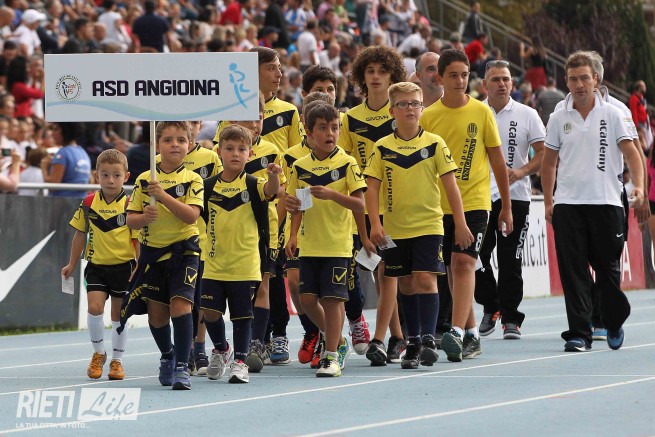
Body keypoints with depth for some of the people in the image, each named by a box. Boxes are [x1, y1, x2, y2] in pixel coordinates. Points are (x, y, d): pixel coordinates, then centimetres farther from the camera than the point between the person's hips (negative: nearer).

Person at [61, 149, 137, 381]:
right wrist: (72, 264, 16)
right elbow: (80, 234, 11)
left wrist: (139, 268, -12)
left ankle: (117, 360, 21)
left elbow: (138, 239, -5)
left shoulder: (130, 205, -8)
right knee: (94, 307, -14)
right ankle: (98, 353, 6)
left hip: (123, 266, -2)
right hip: (96, 266, 2)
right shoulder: (89, 203, 0)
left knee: (118, 315, 6)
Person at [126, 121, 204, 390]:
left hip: (183, 250, -3)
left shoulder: (192, 180, -4)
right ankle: (167, 355, 36)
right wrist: (144, 218, -20)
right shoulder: (144, 180, 2)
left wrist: (164, 196, -27)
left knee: (180, 304, -18)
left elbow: (191, 215, -17)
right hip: (152, 252, 3)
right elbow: (130, 219, 3)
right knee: (156, 313, 8)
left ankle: (182, 367, -14)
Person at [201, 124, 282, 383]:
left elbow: (270, 190, -24)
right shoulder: (209, 187, 3)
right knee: (210, 313, -1)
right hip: (214, 264, 2)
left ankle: (240, 361, 12)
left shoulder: (252, 184, -4)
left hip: (244, 264, -2)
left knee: (242, 315, 2)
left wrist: (274, 176, -44)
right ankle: (220, 350, 24)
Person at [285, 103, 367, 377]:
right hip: (309, 245, 4)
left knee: (332, 298, -7)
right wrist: (293, 236, 0)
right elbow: (296, 207, 13)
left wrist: (331, 194, -23)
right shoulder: (300, 167, 7)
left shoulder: (347, 164, -4)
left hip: (337, 244, -4)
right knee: (307, 299, 2)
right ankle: (339, 342, 22)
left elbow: (360, 204, -9)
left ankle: (331, 357, -1)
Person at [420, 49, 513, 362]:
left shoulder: (481, 112, 0)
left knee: (463, 262, -18)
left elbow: (497, 161, 5)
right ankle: (472, 335, 19)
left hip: (474, 202, -3)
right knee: (453, 270, 8)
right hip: (439, 205, 3)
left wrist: (506, 207, 6)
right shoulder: (427, 116, 4)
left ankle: (457, 332, -26)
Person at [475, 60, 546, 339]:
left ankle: (511, 319, 5)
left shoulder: (527, 115, 2)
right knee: (476, 256, -1)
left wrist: (521, 171, -17)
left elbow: (544, 153, -1)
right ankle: (490, 308, 21)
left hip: (515, 196, -2)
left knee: (510, 261, -3)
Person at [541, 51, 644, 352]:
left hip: (606, 203, -1)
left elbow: (630, 151, -1)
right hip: (568, 204, 1)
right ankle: (578, 334, -2)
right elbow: (549, 162, 15)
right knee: (573, 272, -4)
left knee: (608, 268, 5)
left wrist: (638, 185, -16)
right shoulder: (558, 119, 8)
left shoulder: (611, 114, 3)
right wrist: (548, 201, 8)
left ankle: (614, 324, 26)